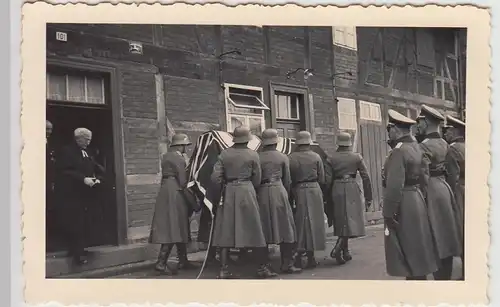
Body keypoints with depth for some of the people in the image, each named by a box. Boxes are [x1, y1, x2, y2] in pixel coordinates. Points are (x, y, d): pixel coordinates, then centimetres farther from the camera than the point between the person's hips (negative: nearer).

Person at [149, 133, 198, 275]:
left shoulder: (166, 156, 15)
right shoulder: (178, 159, -12)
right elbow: (183, 183, -16)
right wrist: (193, 201, -10)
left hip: (166, 193, 10)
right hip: (174, 195, -9)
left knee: (179, 228, 13)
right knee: (173, 228, -6)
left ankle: (183, 261, 19)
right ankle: (161, 263, -6)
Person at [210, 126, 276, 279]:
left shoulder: (224, 154, 4)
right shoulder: (253, 154, 0)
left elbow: (215, 177, -2)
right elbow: (257, 180, 2)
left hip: (228, 193, 2)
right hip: (247, 191, -2)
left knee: (226, 231, 6)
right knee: (254, 231, 4)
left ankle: (224, 269, 5)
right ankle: (262, 268, 10)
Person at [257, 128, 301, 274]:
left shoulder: (257, 157, 4)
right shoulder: (283, 157, 3)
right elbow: (287, 180, 6)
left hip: (261, 193, 2)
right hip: (279, 191, -2)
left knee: (263, 229, 8)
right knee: (285, 228, 4)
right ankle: (287, 264, 4)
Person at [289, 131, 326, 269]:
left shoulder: (291, 158, -3)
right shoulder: (316, 157, -1)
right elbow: (321, 179, 1)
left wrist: (292, 193, 11)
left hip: (297, 192, 1)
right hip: (314, 190, 0)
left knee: (300, 223, 9)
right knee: (313, 222, 6)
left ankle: (299, 255, 7)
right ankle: (310, 257, 9)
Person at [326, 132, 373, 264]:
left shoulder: (331, 159, 0)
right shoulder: (357, 157, 0)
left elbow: (327, 180, -4)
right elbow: (366, 177, -2)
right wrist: (368, 197, 4)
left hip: (337, 190, 2)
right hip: (352, 190, -2)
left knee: (342, 222, 14)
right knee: (351, 220, 1)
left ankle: (345, 252, 22)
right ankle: (338, 247, -18)